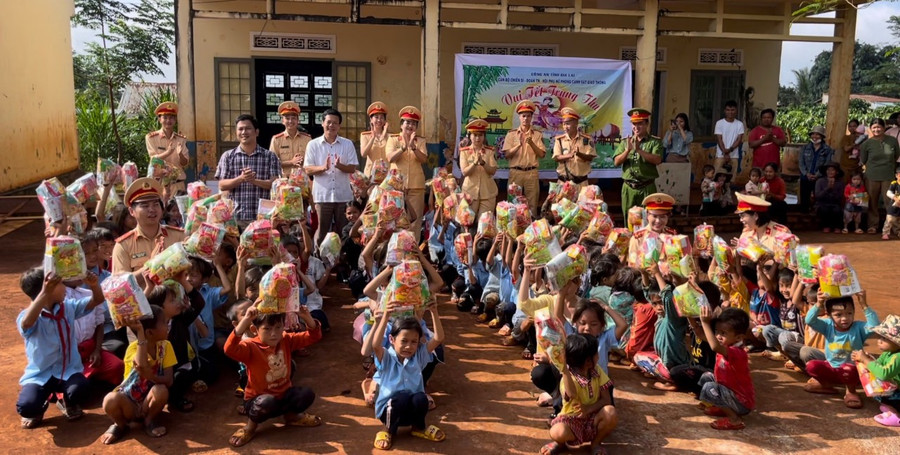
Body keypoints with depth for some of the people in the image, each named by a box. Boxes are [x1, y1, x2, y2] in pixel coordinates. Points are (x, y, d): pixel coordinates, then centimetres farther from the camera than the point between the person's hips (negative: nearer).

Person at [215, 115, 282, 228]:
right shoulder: (227, 156, 8)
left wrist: (254, 181, -18)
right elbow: (222, 185, 3)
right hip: (235, 216, 1)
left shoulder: (270, 156, 5)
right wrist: (241, 179, -15)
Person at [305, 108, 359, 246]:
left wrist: (340, 166, -19)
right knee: (322, 230, 5)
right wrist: (323, 168, -20)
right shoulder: (313, 144, 3)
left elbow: (353, 168, 2)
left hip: (343, 195, 1)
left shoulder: (348, 144, 5)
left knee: (343, 230, 7)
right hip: (322, 195, -1)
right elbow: (308, 169, -1)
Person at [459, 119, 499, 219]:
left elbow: (493, 171, -6)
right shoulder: (464, 151, 0)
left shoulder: (489, 151, 3)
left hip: (488, 192, 1)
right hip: (470, 191, 0)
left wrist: (483, 162, -23)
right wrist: (475, 162, -24)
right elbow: (464, 172, -9)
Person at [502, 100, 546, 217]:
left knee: (532, 204, 3)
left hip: (532, 173, 0)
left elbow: (542, 154, -1)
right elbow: (507, 154, -3)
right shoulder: (511, 134, 5)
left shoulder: (537, 134, 6)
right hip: (515, 172, 0)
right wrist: (519, 144, -16)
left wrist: (531, 143, -15)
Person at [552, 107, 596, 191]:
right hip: (564, 181, 1)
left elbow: (590, 158, -5)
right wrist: (570, 155, -26)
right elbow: (557, 157, -7)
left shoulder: (586, 139, -1)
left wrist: (579, 154, -25)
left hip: (581, 181, 0)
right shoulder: (559, 139, 2)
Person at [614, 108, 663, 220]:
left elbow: (657, 160, -15)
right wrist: (628, 150, -17)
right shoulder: (625, 142, 9)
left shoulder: (655, 142, 0)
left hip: (647, 188, -3)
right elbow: (616, 162, 0)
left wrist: (639, 149, -23)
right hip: (629, 188, 3)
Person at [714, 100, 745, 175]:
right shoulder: (719, 123, -1)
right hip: (721, 155, -1)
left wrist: (730, 149, -17)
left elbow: (739, 140, -1)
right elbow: (719, 139, -5)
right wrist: (725, 153, -13)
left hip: (734, 155, 2)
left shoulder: (739, 124, 4)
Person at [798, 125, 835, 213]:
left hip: (820, 179, -2)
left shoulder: (828, 150, 2)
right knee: (804, 200, 1)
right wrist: (806, 174, -13)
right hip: (805, 178, 2)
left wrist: (817, 175, -18)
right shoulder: (805, 148, 10)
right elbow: (801, 163, 3)